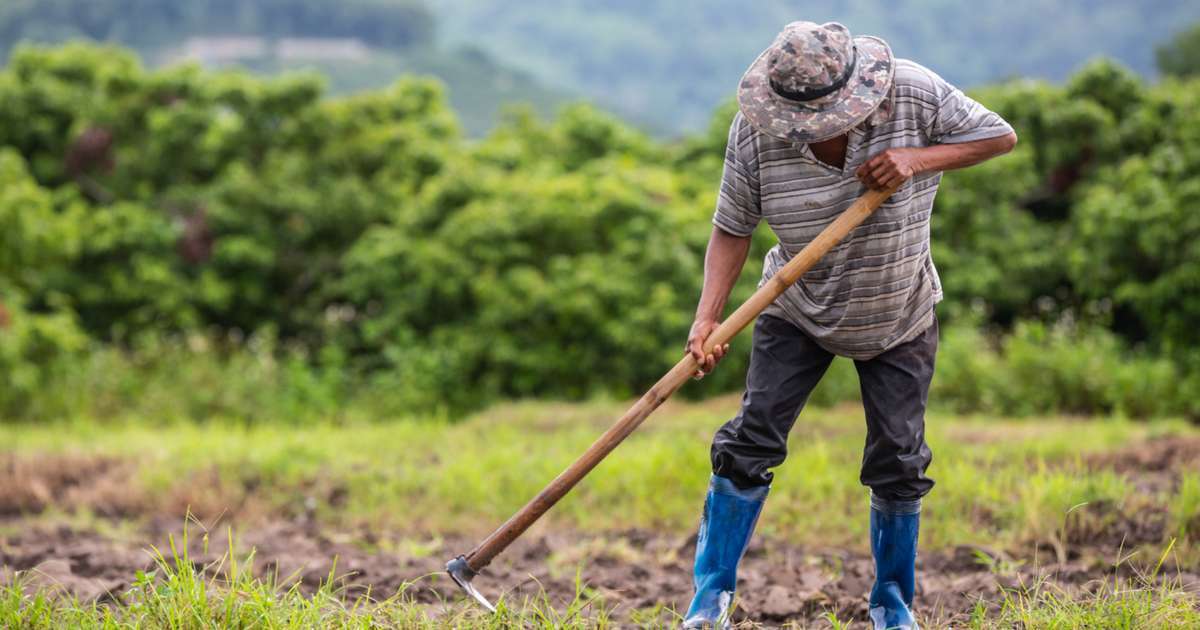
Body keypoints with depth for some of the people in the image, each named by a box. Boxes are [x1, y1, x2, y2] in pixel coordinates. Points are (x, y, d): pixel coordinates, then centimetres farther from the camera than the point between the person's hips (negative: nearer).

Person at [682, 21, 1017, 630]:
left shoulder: (913, 93, -23)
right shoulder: (754, 131, -22)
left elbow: (1000, 135, -13)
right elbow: (732, 229, -14)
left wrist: (919, 159, -29)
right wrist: (707, 318, -27)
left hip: (898, 321, 0)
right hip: (797, 314, 0)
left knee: (897, 461, 1)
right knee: (752, 440, -8)